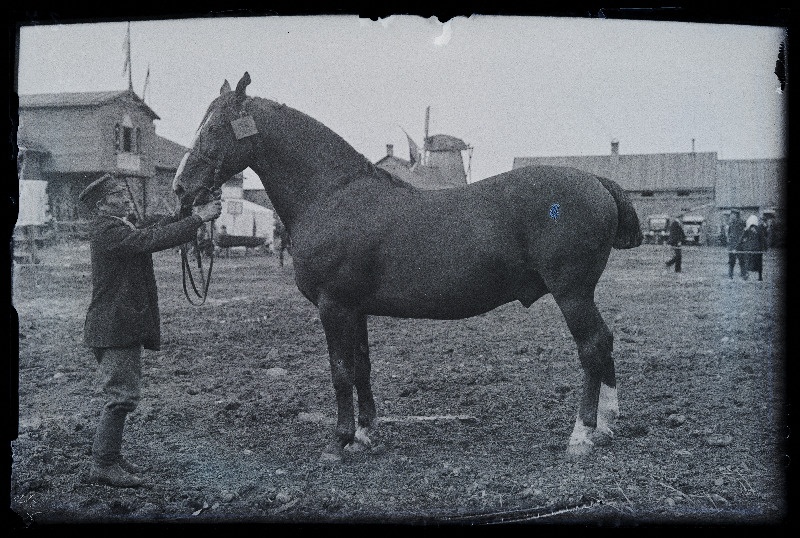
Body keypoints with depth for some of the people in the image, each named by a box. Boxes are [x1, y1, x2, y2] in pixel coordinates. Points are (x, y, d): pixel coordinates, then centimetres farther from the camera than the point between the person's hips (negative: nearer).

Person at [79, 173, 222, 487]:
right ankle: (103, 465, 0)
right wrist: (198, 219, -25)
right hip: (114, 328, -10)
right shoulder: (108, 230, -17)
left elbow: (156, 228, 13)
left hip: (125, 326, 11)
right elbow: (153, 239, -27)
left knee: (122, 394, 16)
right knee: (122, 395, -7)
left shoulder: (123, 227, 15)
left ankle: (108, 457, 25)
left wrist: (192, 213, -2)